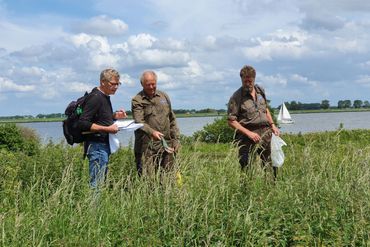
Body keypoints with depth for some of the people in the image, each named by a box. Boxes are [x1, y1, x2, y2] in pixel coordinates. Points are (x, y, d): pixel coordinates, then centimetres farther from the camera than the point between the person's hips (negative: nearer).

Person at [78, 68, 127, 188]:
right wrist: (107, 129, -21)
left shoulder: (105, 97, 16)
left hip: (104, 145, 10)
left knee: (102, 180, 12)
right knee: (97, 184, -9)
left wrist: (115, 115, 10)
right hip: (97, 146, -10)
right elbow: (83, 124, -20)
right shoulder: (95, 98, -14)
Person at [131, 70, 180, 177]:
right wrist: (152, 132, -33)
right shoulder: (137, 100, -1)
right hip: (147, 147, -4)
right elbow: (139, 122, -16)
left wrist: (176, 139, 12)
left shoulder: (164, 96, 15)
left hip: (166, 145, 4)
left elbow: (172, 120, 19)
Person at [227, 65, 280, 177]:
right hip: (247, 137, -5)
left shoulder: (260, 90, 10)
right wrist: (248, 133, -16)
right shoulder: (236, 97, -9)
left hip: (265, 133, 5)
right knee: (245, 167, -6)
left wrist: (272, 125, 14)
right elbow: (231, 121, -10)